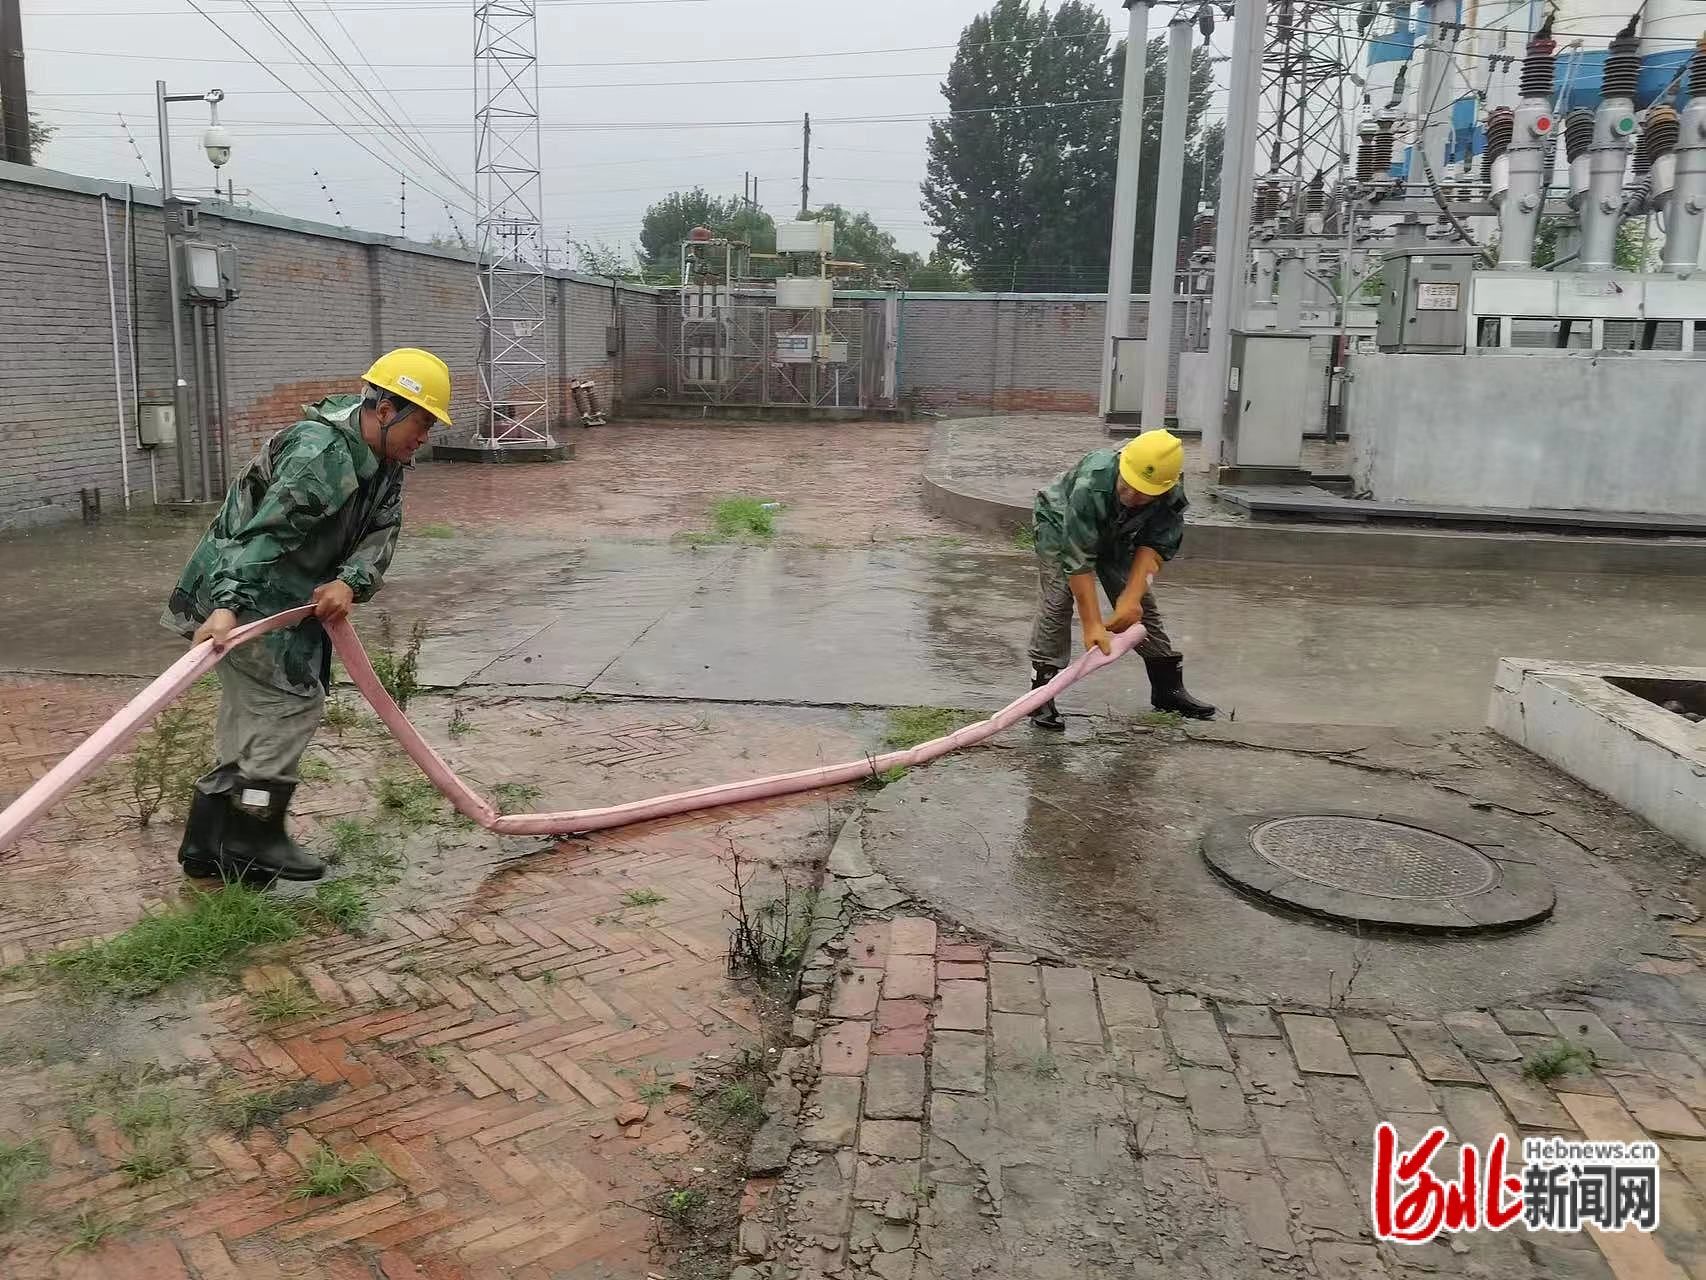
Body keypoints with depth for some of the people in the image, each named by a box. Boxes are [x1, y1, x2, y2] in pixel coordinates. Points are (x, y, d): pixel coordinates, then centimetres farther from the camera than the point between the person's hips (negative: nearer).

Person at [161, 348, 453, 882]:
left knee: (251, 715, 13)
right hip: (238, 591, -10)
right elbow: (264, 532, -34)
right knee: (294, 699, -10)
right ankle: (252, 840, 1)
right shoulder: (320, 453, -26)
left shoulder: (385, 459, 4)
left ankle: (209, 845, 22)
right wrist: (228, 608, -43)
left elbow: (382, 531, -3)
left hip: (285, 595, 10)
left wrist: (350, 582, -22)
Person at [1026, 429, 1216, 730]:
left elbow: (1156, 546, -23)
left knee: (1140, 604, 2)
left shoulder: (1171, 497, -31)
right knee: (1057, 600, -20)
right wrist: (1092, 625, -43)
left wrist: (1132, 596, -37)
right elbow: (1077, 559, -43)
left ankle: (1168, 688, 16)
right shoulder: (1091, 484, -45)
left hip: (1114, 535, 4)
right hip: (1060, 525, -4)